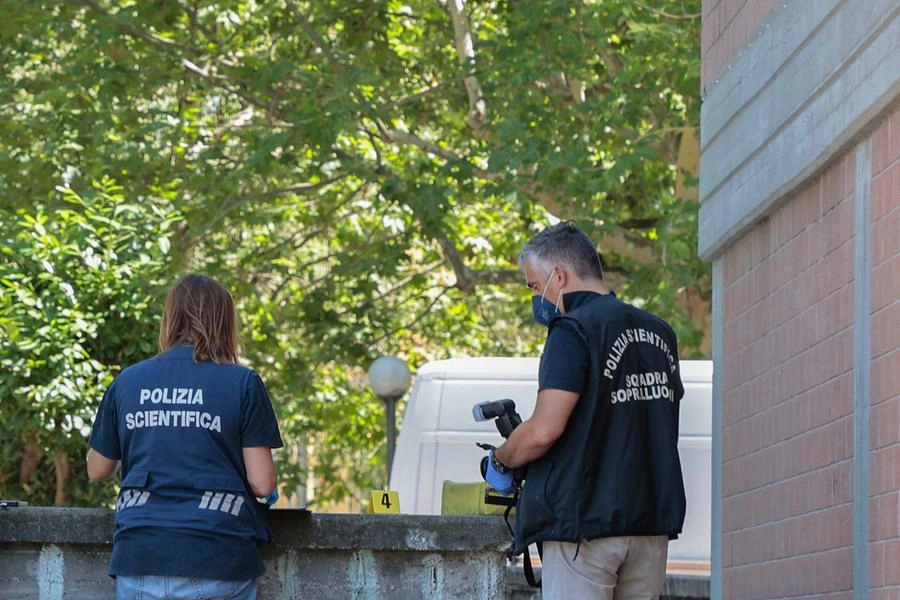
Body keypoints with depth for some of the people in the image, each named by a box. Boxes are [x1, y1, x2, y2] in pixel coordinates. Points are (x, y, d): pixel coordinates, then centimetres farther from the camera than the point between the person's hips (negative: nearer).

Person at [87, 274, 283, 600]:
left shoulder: (127, 381, 7)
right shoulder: (242, 383, -1)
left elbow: (97, 471, 18)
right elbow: (262, 484, -4)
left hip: (140, 560, 2)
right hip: (217, 559, -2)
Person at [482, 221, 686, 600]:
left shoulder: (574, 331, -10)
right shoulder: (660, 334, 14)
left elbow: (544, 431, -18)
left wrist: (499, 462, -1)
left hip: (584, 522, -7)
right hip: (653, 520, 7)